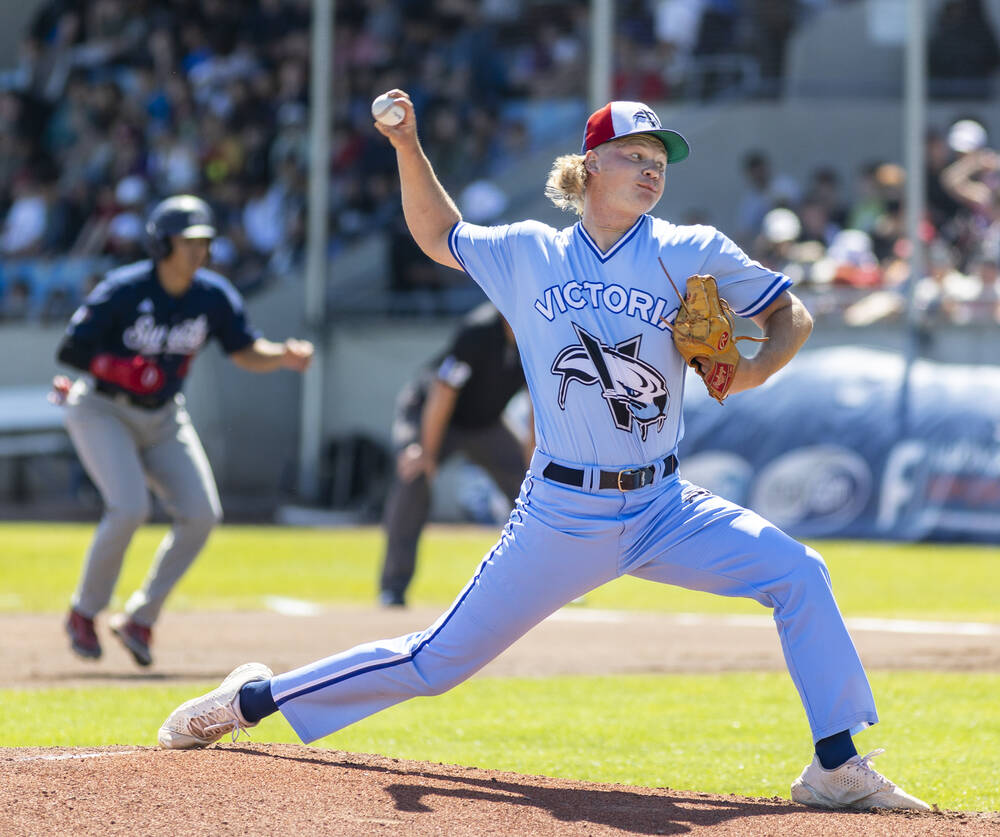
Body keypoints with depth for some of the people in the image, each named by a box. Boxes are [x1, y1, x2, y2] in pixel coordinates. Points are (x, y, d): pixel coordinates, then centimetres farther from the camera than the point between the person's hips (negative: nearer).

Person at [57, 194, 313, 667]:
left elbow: (245, 352, -2)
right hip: (102, 411, -5)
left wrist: (281, 357, -23)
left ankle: (139, 618, 5)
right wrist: (122, 370, -32)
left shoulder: (213, 296, -8)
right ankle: (84, 613, -2)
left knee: (201, 514, -8)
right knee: (129, 508, -24)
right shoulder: (122, 291, -21)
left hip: (162, 417, 5)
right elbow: (69, 350, -18)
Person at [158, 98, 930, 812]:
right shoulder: (527, 254, 3)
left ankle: (837, 769, -13)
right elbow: (439, 236, 20)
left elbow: (792, 315, 6)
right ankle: (254, 698, 18)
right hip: (560, 514, -1)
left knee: (799, 574, -19)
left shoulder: (694, 253, -1)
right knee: (440, 660, 1)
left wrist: (758, 368, -14)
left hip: (662, 509, 1)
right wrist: (408, 147, 6)